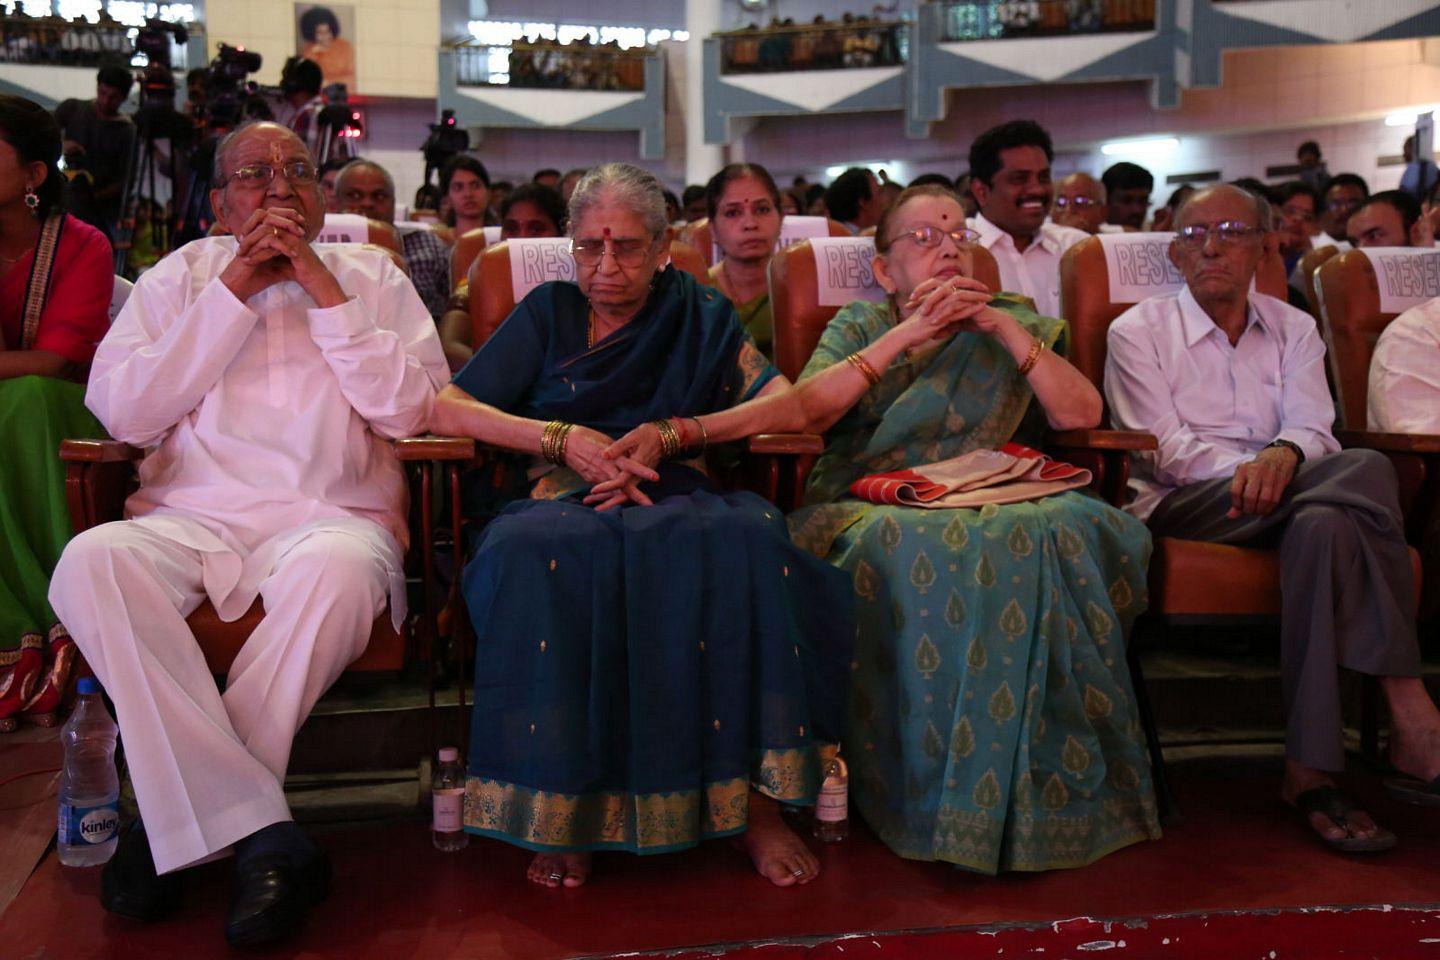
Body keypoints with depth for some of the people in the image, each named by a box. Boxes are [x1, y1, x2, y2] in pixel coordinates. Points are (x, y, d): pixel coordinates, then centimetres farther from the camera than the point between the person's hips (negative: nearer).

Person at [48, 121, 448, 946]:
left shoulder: (370, 275, 15)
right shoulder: (181, 275, 18)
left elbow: (409, 411, 0)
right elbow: (121, 412, 3)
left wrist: (324, 290, -3)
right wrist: (232, 293, -1)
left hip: (331, 515, -1)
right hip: (191, 517, 2)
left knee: (335, 569, -37)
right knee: (92, 562, -31)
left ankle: (180, 818, -20)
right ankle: (267, 835, -28)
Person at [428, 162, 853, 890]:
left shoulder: (699, 316, 19)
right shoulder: (549, 312, 19)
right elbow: (446, 408, 8)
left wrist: (672, 434, -9)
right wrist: (562, 438, -7)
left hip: (673, 502, 0)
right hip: (563, 503, 0)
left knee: (745, 542, -36)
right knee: (534, 558, -37)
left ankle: (747, 794, -27)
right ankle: (557, 808, -27)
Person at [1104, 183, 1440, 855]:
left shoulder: (1294, 331, 19)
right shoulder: (1138, 332, 8)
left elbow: (1314, 429, 2)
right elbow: (1167, 447, -4)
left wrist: (1284, 456, -24)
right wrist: (1250, 468, -23)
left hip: (1284, 495, 4)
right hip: (1179, 506, -3)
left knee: (1327, 524, -36)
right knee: (1367, 470, -29)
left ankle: (1309, 772, -37)